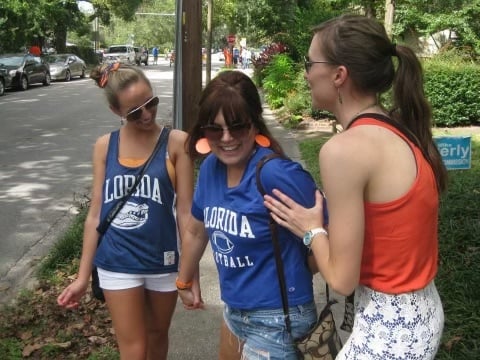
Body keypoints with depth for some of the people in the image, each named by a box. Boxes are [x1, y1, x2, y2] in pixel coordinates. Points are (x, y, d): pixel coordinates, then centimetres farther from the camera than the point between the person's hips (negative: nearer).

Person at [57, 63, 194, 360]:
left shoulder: (176, 142, -9)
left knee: (157, 336, 20)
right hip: (118, 263, 1)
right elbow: (96, 214, 1)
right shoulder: (104, 146, -3)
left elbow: (185, 211, -8)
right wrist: (83, 276, 2)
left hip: (162, 261, 0)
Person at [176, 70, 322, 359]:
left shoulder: (277, 174, -26)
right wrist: (185, 281, 23)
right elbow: (196, 231, 11)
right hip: (234, 309, 7)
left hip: (277, 317, -7)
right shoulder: (211, 168, -4)